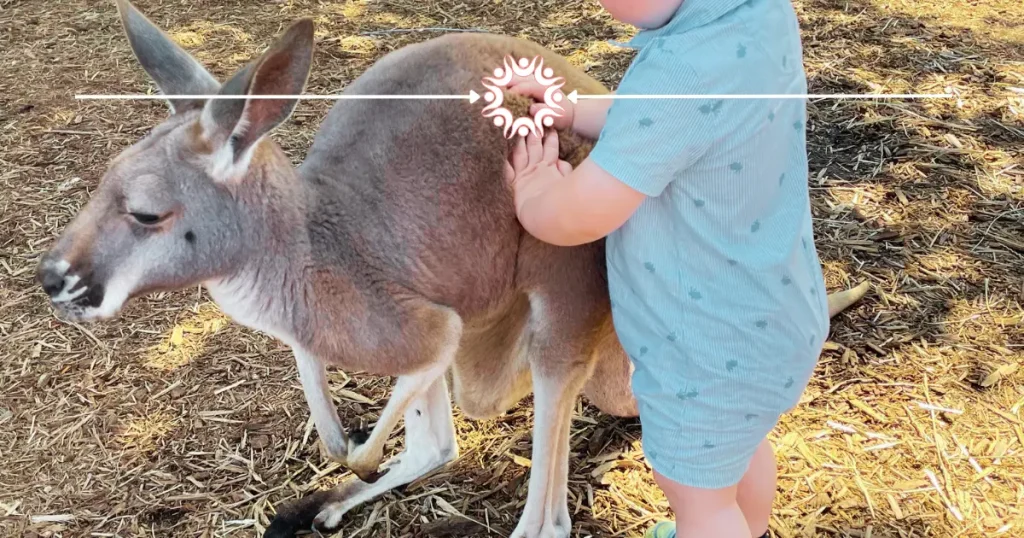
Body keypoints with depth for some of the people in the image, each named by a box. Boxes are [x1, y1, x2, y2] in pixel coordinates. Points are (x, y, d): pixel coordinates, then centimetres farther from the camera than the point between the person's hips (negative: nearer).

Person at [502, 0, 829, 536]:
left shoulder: (686, 70, -36)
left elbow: (574, 218, -27)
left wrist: (530, 195, -6)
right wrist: (568, 111, 0)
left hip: (712, 348, -9)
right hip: (759, 313, 9)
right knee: (738, 440, 34)